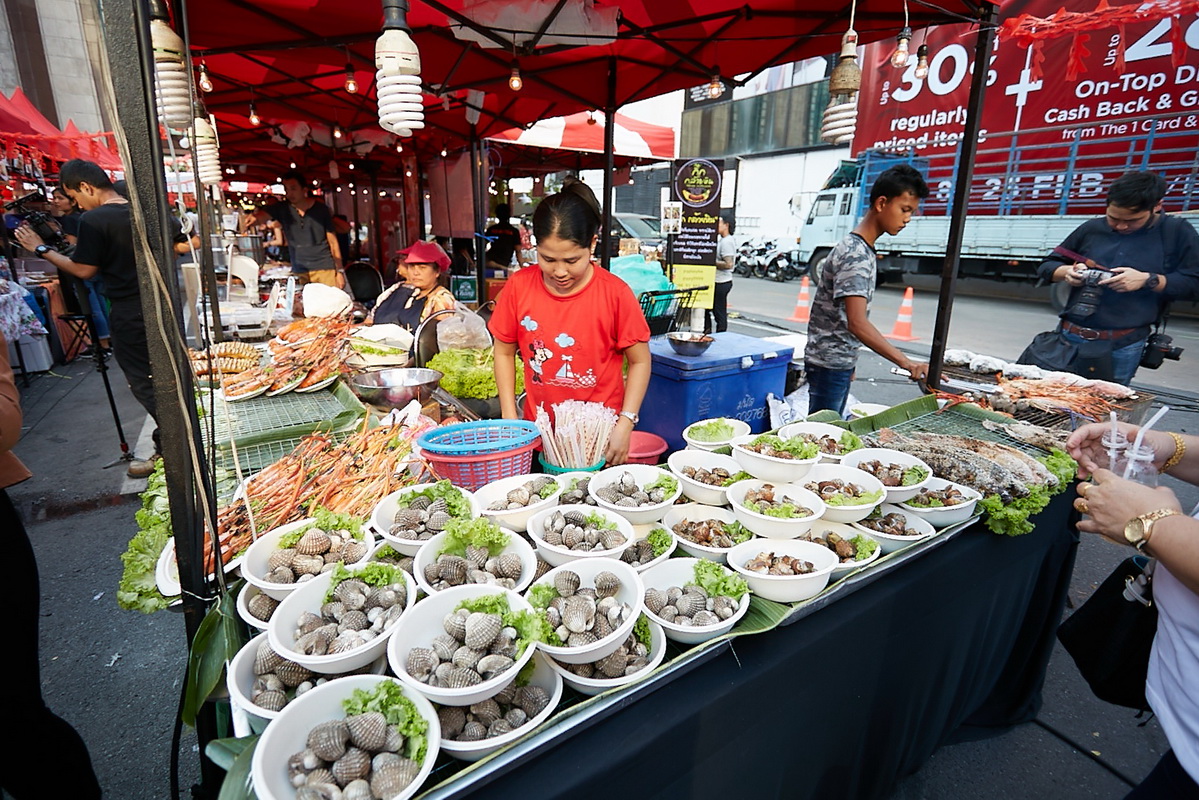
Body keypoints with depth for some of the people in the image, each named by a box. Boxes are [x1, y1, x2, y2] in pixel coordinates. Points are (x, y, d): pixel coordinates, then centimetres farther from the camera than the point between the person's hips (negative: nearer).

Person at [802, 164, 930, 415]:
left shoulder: (864, 249, 11)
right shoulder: (856, 255, -20)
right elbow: (857, 323, -30)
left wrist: (848, 361, 20)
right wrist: (906, 362, -34)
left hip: (842, 361, 10)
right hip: (829, 364, -10)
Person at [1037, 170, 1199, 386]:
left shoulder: (1178, 233, 4)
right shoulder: (1092, 229, 9)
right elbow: (1046, 267, 14)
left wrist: (1148, 280, -14)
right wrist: (1067, 272, -8)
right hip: (1070, 337, 3)